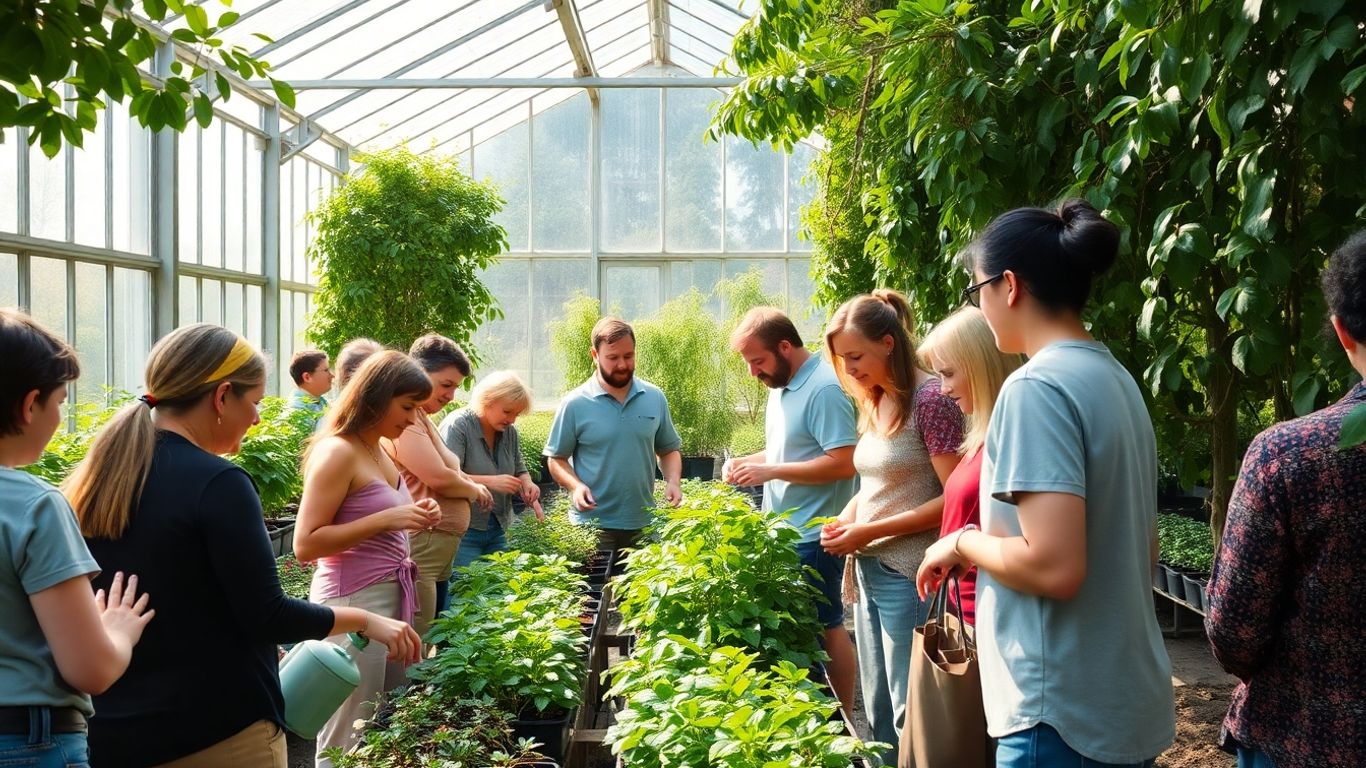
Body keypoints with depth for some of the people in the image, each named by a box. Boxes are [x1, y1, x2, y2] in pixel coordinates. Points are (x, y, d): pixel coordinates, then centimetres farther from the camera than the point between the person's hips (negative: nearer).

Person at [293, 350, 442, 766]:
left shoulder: (379, 450, 11)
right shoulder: (338, 452, -15)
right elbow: (305, 544, -19)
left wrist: (411, 517, 4)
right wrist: (386, 519, -22)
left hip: (390, 598, 9)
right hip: (353, 603, -9)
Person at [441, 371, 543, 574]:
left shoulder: (509, 431, 10)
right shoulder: (457, 426, -12)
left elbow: (519, 470, 20)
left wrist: (527, 484, -3)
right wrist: (490, 482, -25)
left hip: (497, 530, 7)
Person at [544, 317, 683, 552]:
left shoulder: (655, 398, 5)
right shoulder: (574, 404, -5)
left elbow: (668, 450, 14)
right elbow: (556, 459, 1)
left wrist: (673, 482, -4)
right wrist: (575, 486, -17)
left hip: (644, 525, 3)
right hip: (592, 526, -3)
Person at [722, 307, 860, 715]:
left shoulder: (824, 389, -19)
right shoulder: (781, 386, 12)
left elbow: (843, 463, -25)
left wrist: (771, 471, -22)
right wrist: (749, 462, 4)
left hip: (813, 538, -9)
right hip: (784, 531, 9)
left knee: (826, 628, 1)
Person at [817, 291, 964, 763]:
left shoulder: (929, 399, -14)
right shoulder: (873, 403, 11)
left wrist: (872, 531, -18)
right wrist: (844, 520, 1)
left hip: (908, 576, -8)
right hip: (869, 572, 8)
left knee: (909, 713, 1)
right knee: (877, 709, 16)